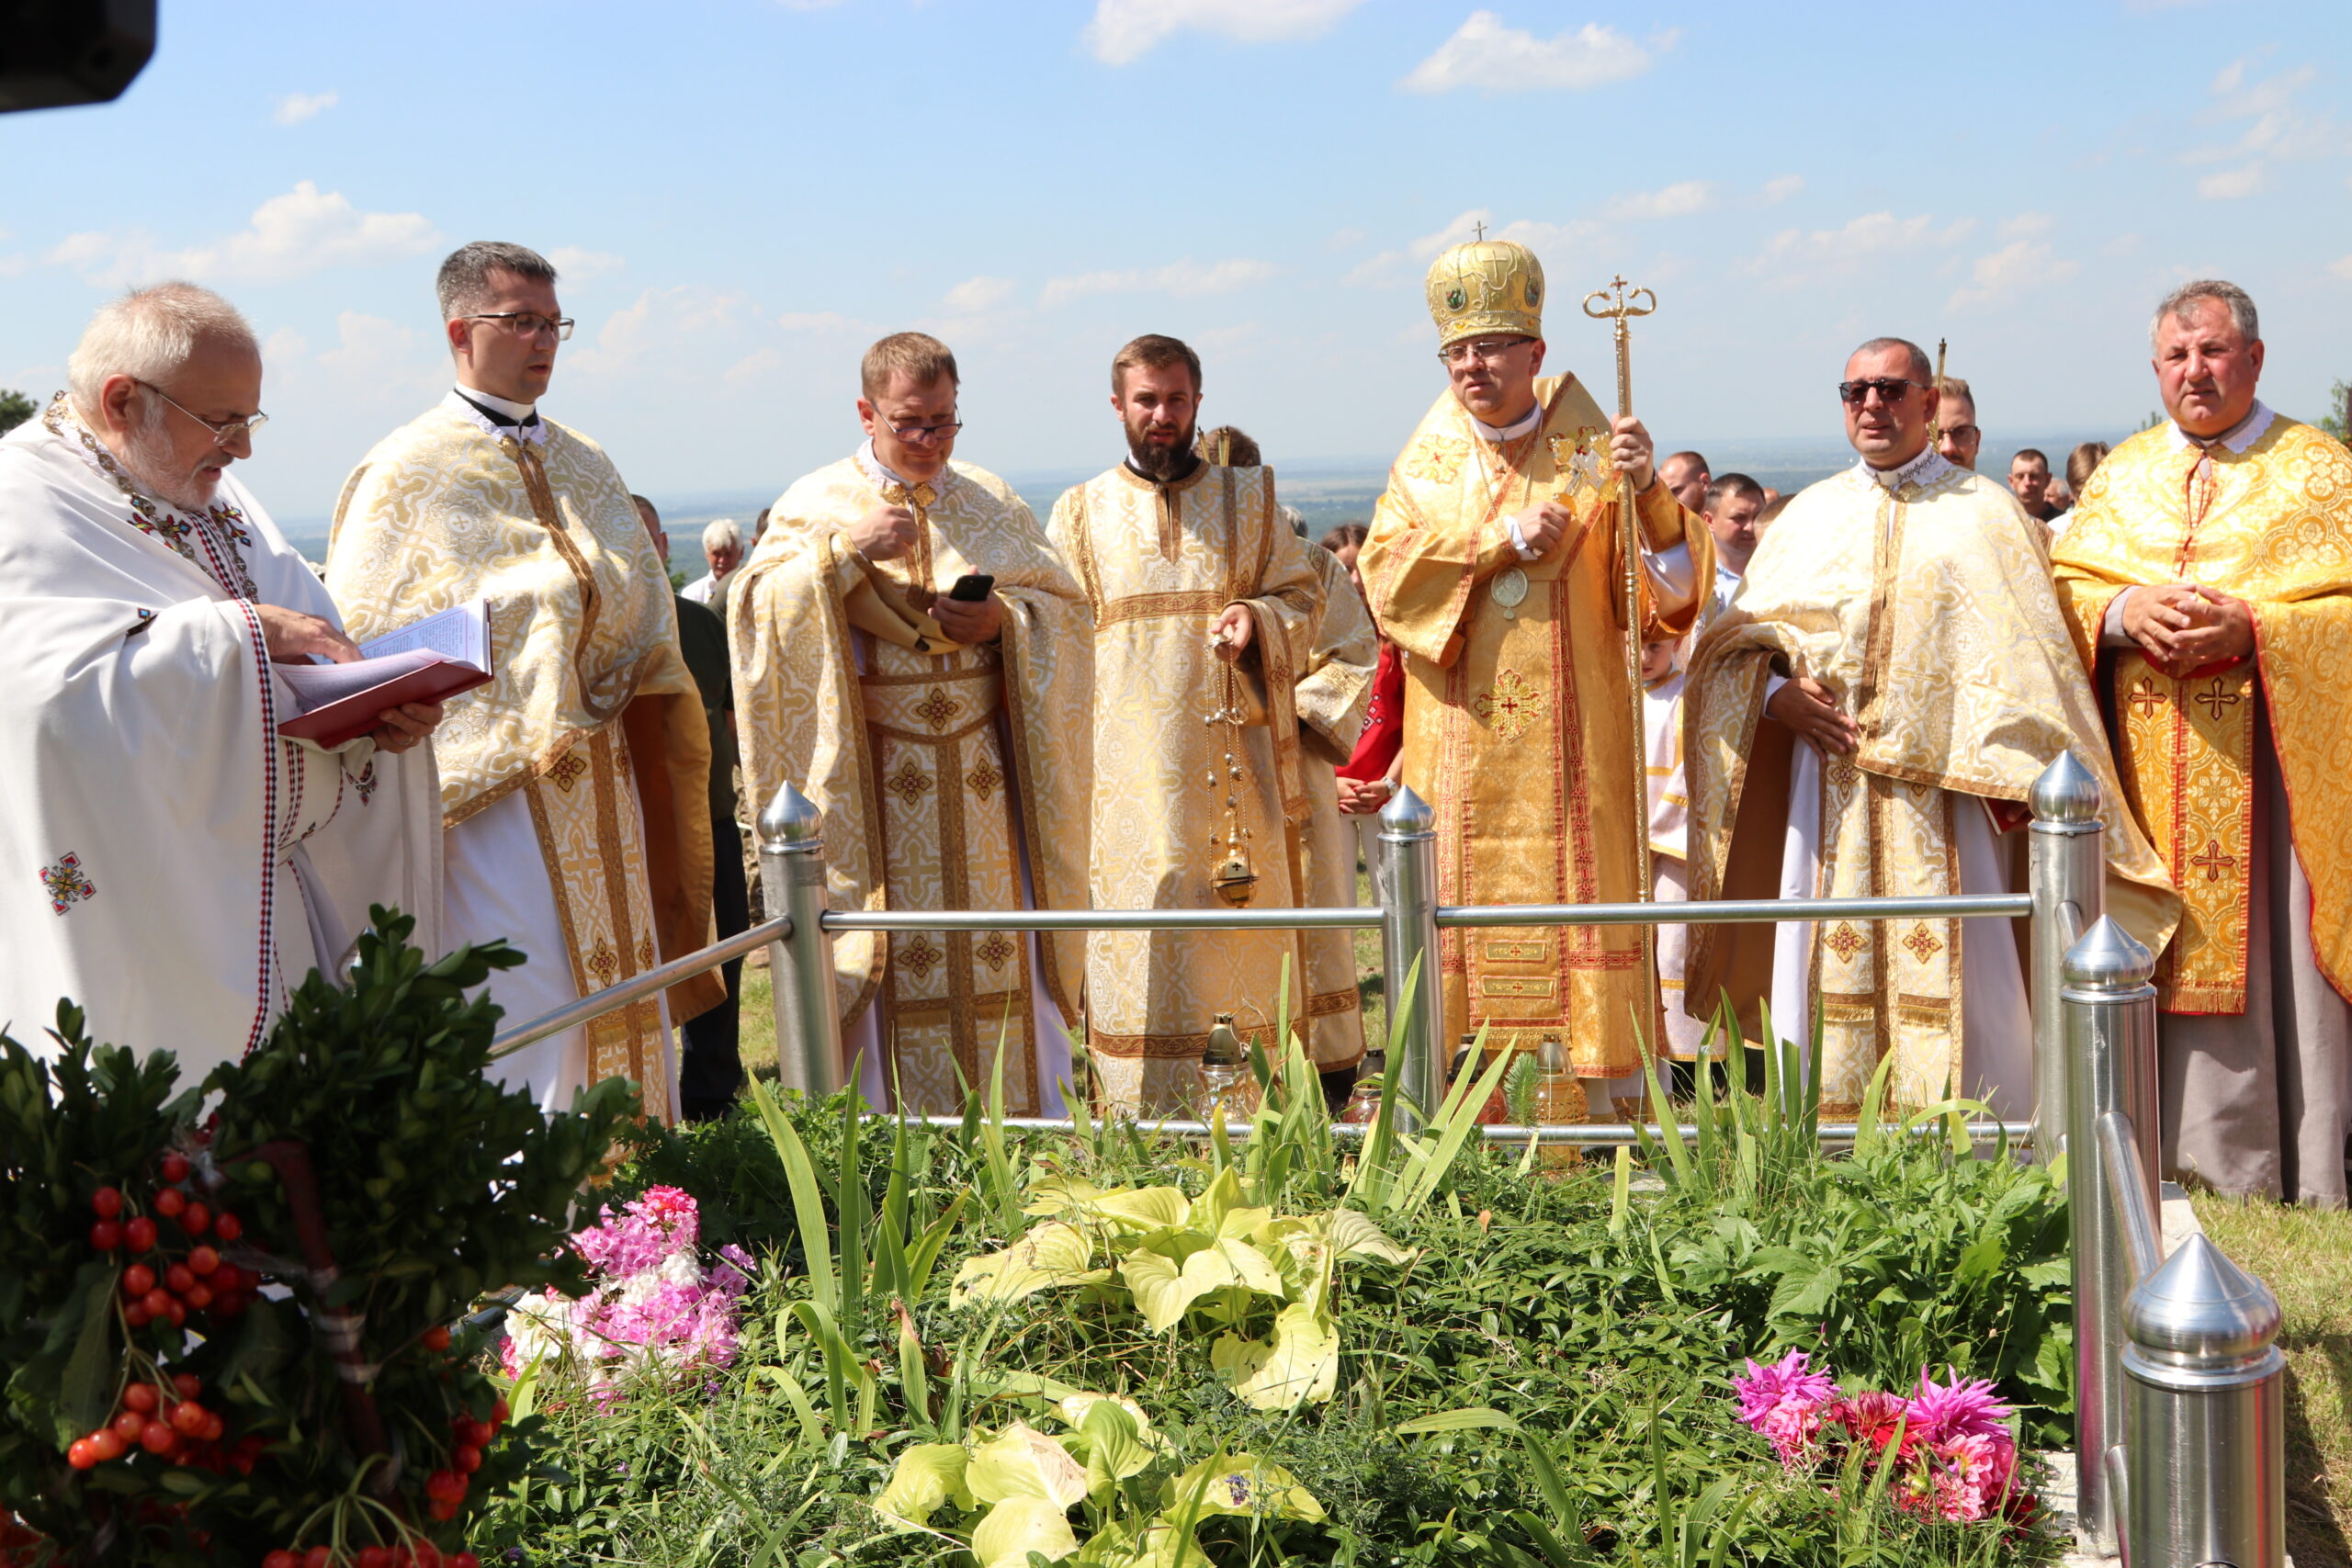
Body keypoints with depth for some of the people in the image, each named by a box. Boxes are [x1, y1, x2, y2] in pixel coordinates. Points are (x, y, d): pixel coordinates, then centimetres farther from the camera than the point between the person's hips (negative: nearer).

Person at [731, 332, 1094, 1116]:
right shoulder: (817, 503, 3)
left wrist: (1004, 621, -10)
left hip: (985, 776, 3)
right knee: (889, 958, -2)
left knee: (1002, 953, 4)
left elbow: (1066, 609, 9)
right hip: (875, 780, -3)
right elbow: (755, 607, -8)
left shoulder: (993, 502, 12)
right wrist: (844, 549, -19)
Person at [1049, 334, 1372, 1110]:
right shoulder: (1081, 514, 10)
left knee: (1252, 926, 2)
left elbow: (1306, 596, 9)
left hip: (1238, 751, 1)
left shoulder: (1248, 498, 11)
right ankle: (1147, 1124, 2)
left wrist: (1261, 618, -13)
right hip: (1132, 767, -1)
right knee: (1143, 920, -4)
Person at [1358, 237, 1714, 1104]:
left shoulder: (1593, 454, 2)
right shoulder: (1425, 463, 10)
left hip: (1573, 742, -2)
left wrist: (1648, 494, -23)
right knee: (1467, 904, 3)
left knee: (1584, 896, -2)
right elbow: (1385, 573, -4)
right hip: (1460, 749, 2)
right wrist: (1502, 539, -10)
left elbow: (1674, 588, -5)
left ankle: (1616, 1113, 6)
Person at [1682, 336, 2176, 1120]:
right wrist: (1776, 693, -8)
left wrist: (2020, 773, -11)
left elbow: (2028, 657, 1)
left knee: (1958, 980, -3)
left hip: (1943, 784, -2)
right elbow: (1735, 643, 12)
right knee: (1825, 969, 2)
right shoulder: (1810, 515, 15)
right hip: (1829, 785, 2)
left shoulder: (1984, 513, 7)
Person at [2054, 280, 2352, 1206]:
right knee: (2168, 952, 4)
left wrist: (2251, 626, -19)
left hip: (2273, 765, -3)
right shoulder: (2122, 476, 14)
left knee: (2271, 953, -2)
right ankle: (2181, 1154, 15)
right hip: (2149, 774, 3)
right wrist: (2123, 609, -11)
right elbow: (2060, 587, 9)